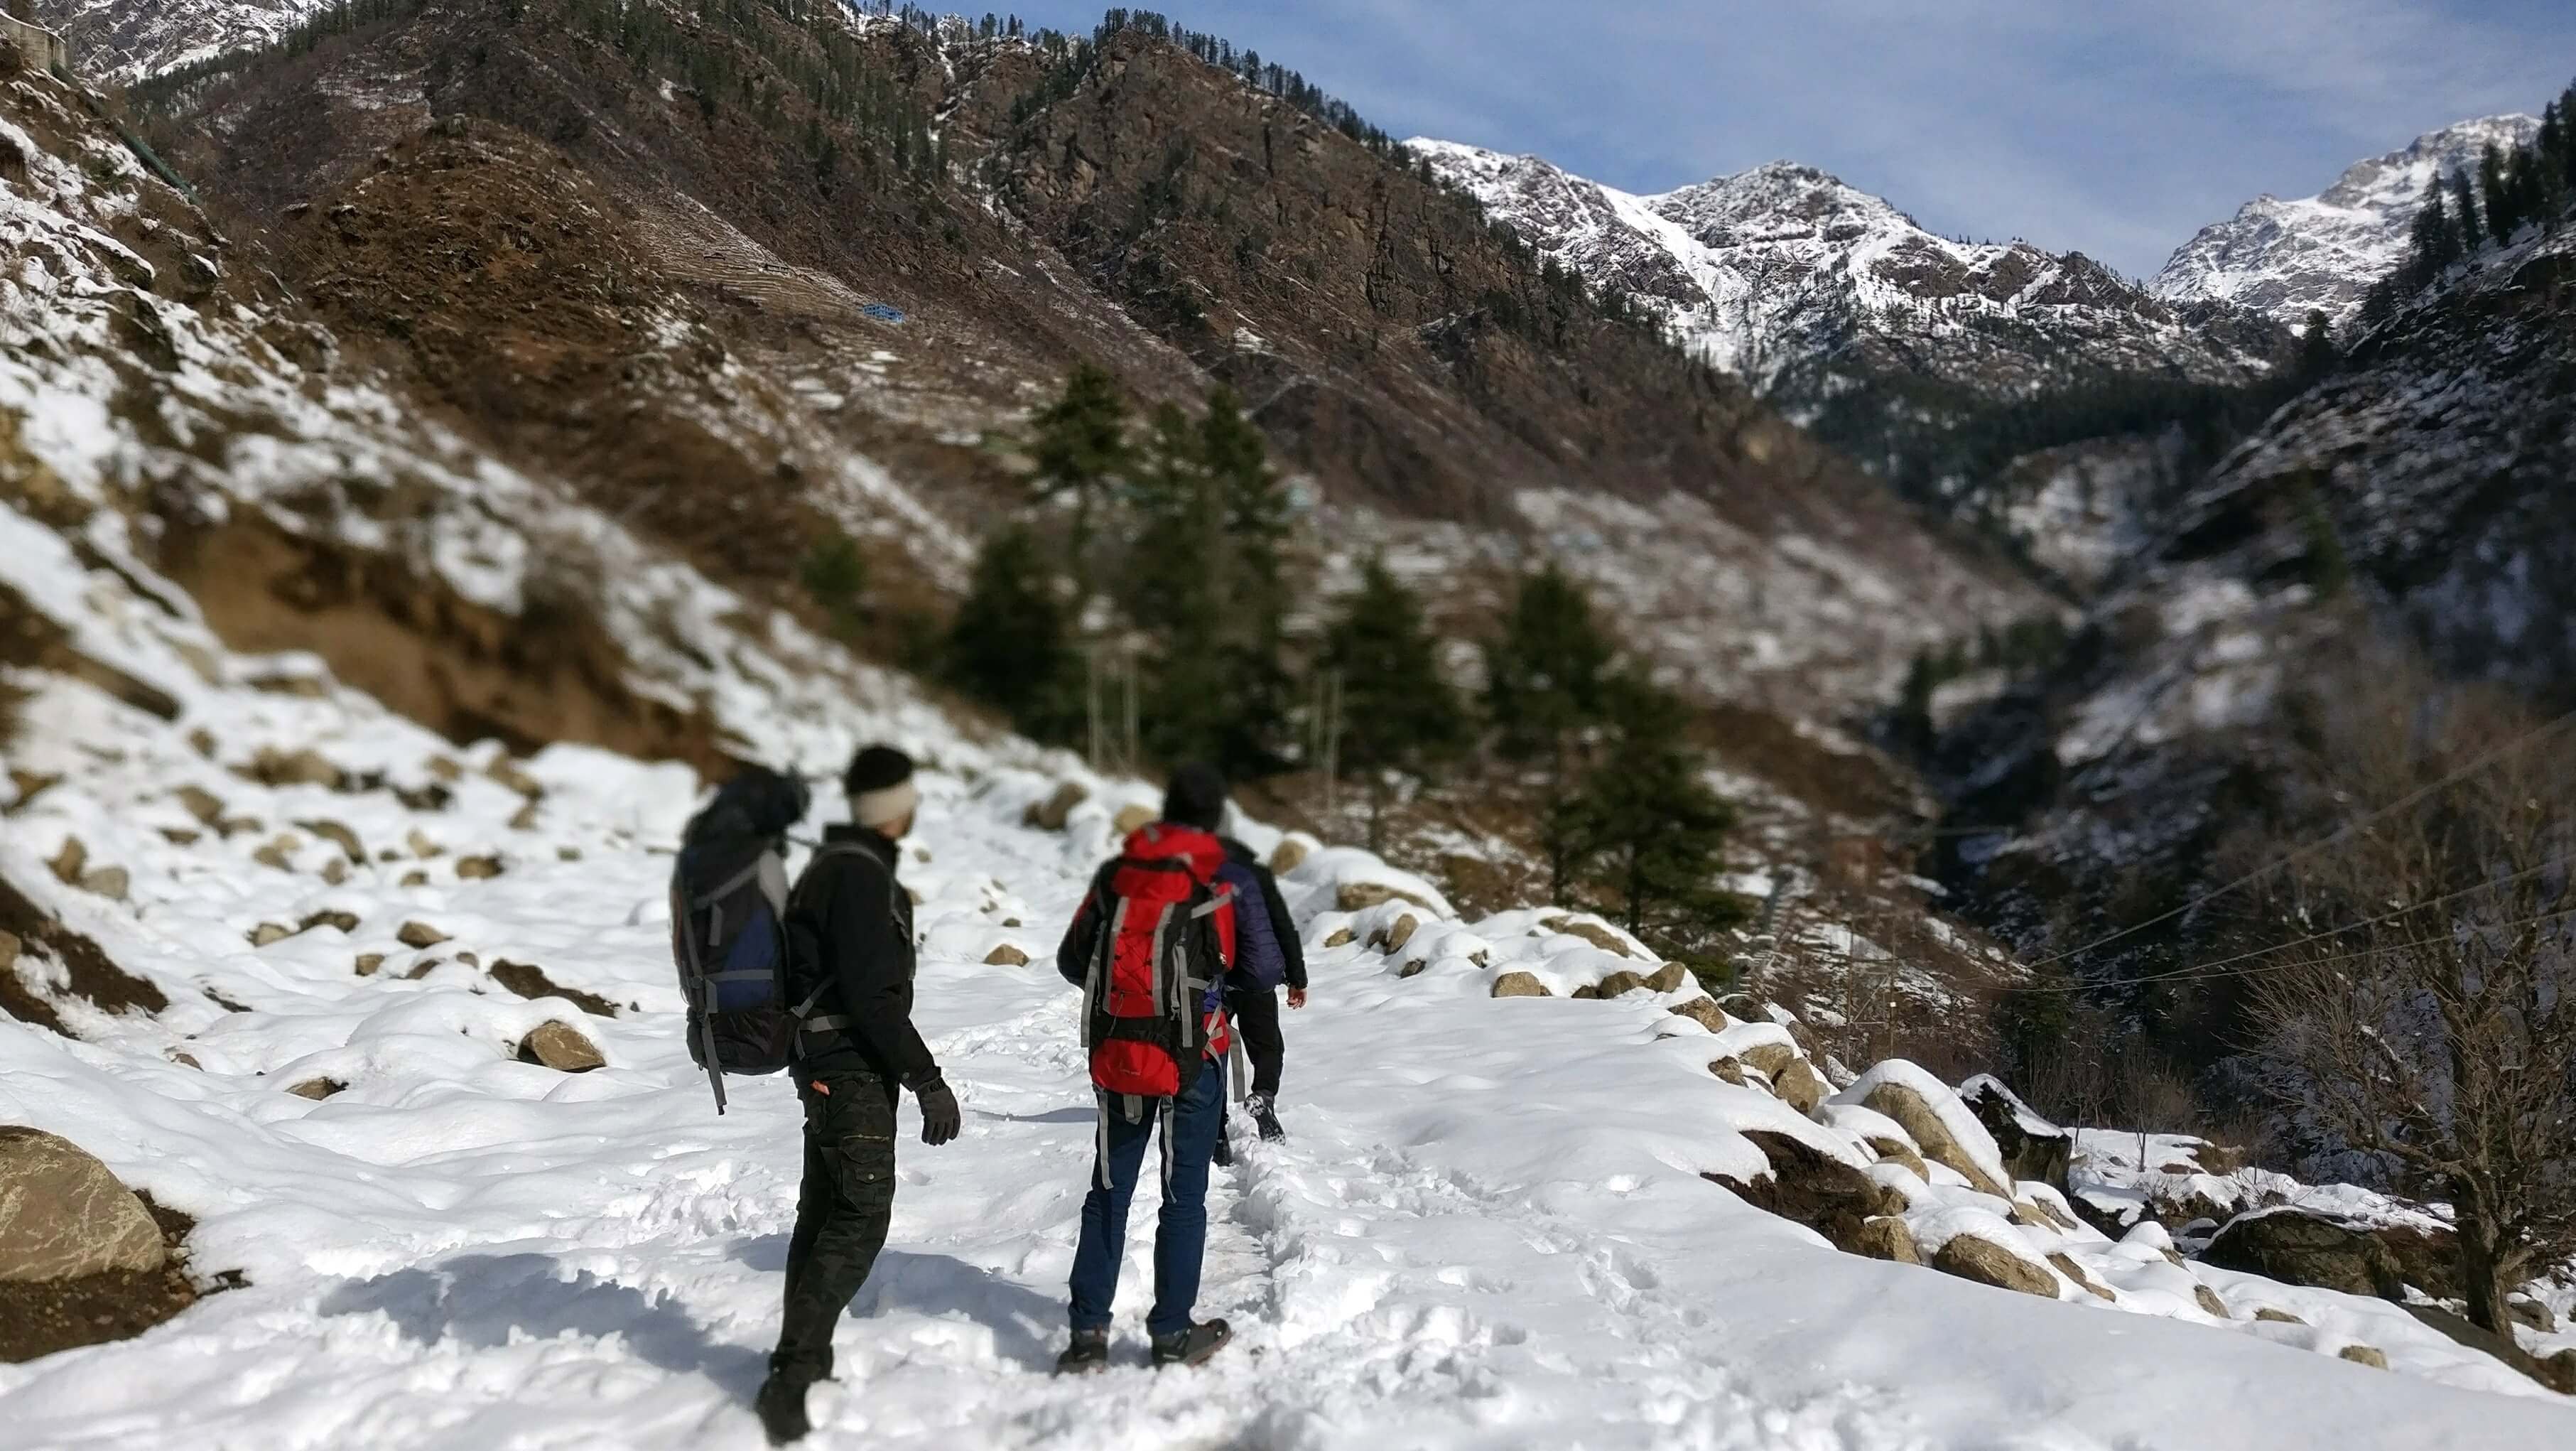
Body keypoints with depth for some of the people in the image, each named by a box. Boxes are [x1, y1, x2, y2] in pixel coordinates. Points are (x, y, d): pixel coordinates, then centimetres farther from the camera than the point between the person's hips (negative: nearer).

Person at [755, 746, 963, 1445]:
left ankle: (806, 1362, 23)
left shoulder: (836, 862, 14)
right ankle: (792, 1379, -11)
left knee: (826, 1213, 15)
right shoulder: (862, 874, -18)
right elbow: (874, 994, -23)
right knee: (861, 1216, -10)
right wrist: (928, 1081, -21)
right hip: (855, 1066, -10)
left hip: (827, 1063, 10)